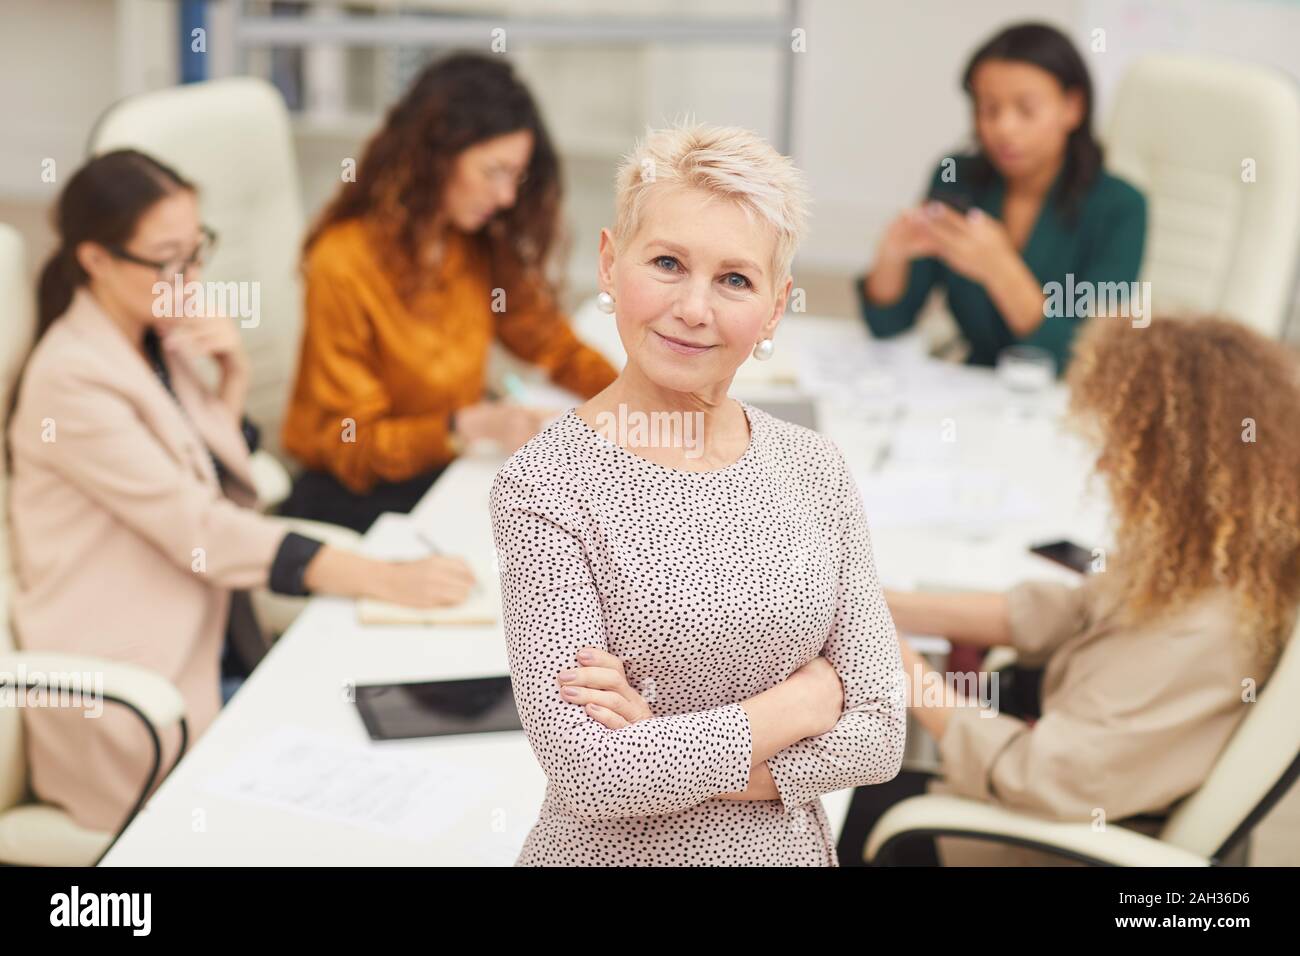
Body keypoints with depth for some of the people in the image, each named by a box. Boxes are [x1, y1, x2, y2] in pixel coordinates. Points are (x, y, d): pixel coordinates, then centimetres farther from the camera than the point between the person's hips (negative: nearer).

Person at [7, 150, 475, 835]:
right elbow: (199, 530, -23)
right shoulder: (71, 379, -18)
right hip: (134, 696, -7)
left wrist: (233, 378, 0)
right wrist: (385, 579, -27)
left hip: (212, 637, 8)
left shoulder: (160, 339, 7)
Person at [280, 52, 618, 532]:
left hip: (449, 472, 7)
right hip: (357, 492, -6)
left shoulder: (483, 247, 1)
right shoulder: (344, 264, -18)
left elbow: (554, 345, 12)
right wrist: (468, 426, -28)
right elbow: (351, 445, -13)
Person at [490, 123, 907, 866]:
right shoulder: (546, 485, -17)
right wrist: (805, 699, -15)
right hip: (617, 850, -3)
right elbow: (591, 777, -23)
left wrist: (675, 758, -18)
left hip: (792, 843, 3)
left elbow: (881, 733, -7)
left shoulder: (816, 469, -4)